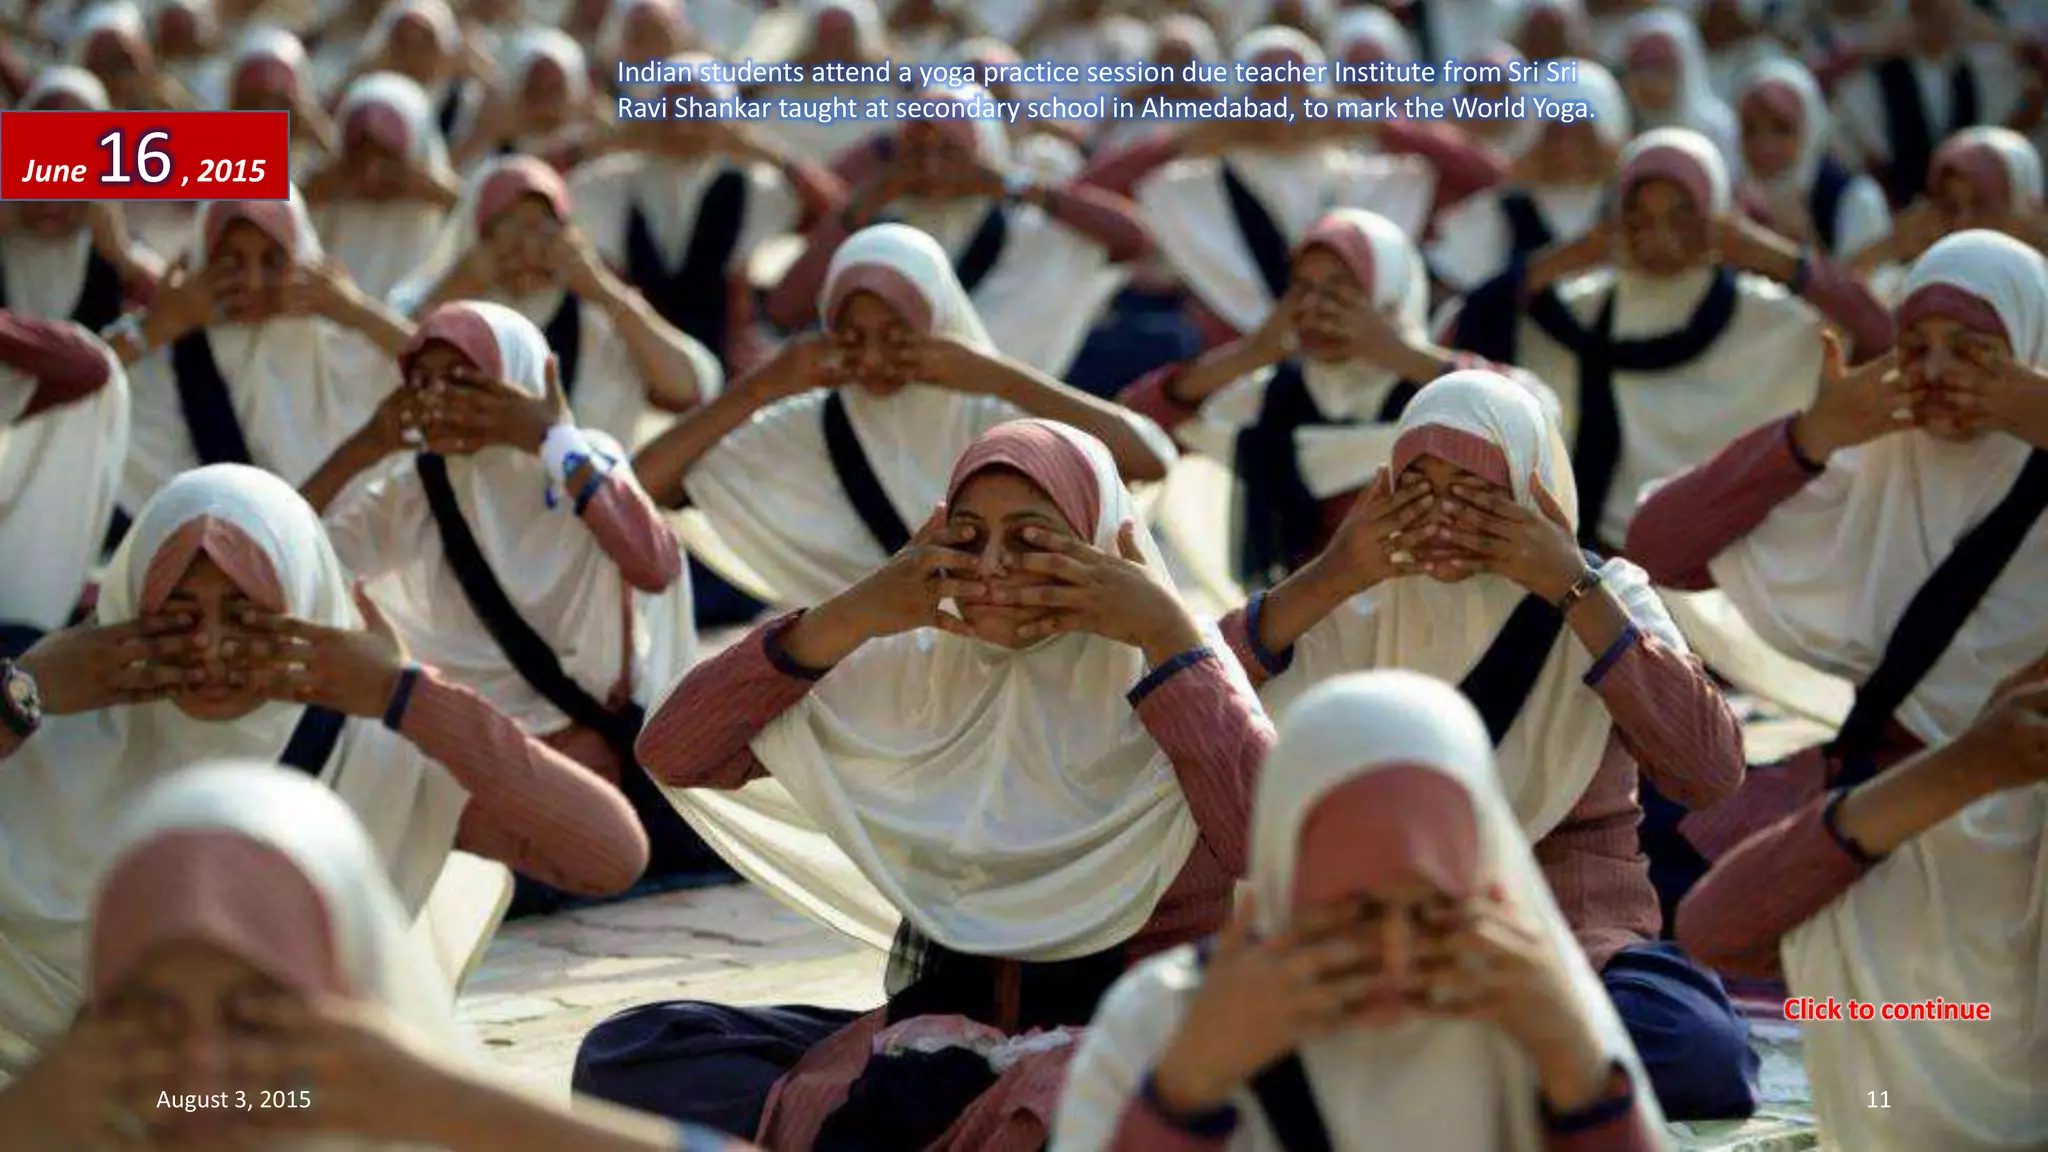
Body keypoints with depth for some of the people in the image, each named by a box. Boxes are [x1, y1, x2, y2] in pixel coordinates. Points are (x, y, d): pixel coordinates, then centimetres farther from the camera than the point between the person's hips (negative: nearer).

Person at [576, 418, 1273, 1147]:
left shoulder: (1160, 680, -2)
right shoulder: (914, 668, 8)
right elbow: (670, 753, 3)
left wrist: (1170, 636, -17)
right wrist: (847, 621, -5)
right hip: (933, 1028, 5)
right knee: (624, 1055, -14)